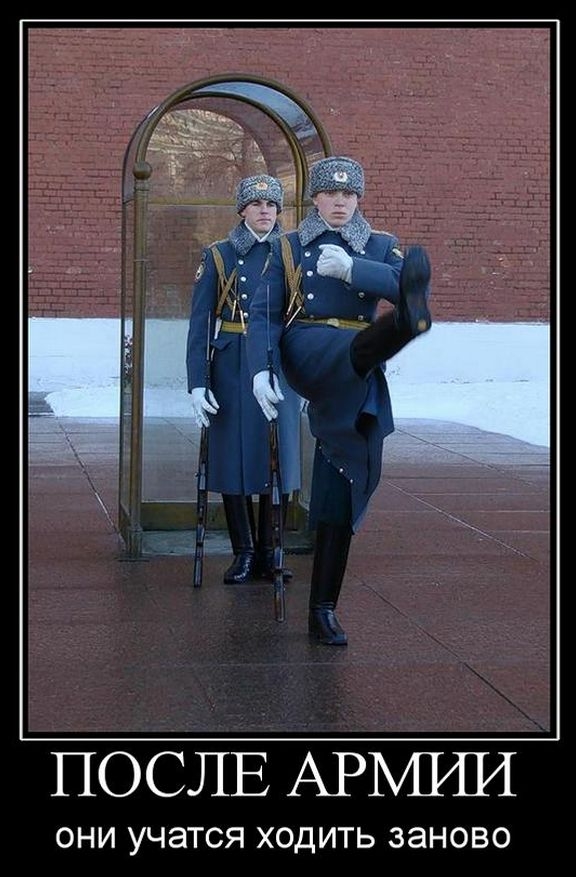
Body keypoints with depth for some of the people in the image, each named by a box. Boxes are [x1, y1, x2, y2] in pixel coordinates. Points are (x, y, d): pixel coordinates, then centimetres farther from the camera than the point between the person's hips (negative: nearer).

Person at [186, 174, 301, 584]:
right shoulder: (218, 256, 2)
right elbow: (200, 321, -2)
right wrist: (197, 383, -10)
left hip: (281, 369, 2)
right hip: (233, 369, -2)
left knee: (279, 458, 1)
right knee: (234, 458, 1)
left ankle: (268, 551, 12)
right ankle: (243, 553, 12)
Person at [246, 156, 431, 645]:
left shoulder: (381, 248, 15)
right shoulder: (289, 248, 13)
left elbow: (410, 284, -6)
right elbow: (264, 314, 5)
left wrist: (352, 269, -18)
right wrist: (260, 369, -11)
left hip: (357, 384, 2)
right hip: (308, 354, -2)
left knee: (342, 491, 0)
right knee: (359, 345, -38)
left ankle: (323, 611, 6)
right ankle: (404, 323, -76)